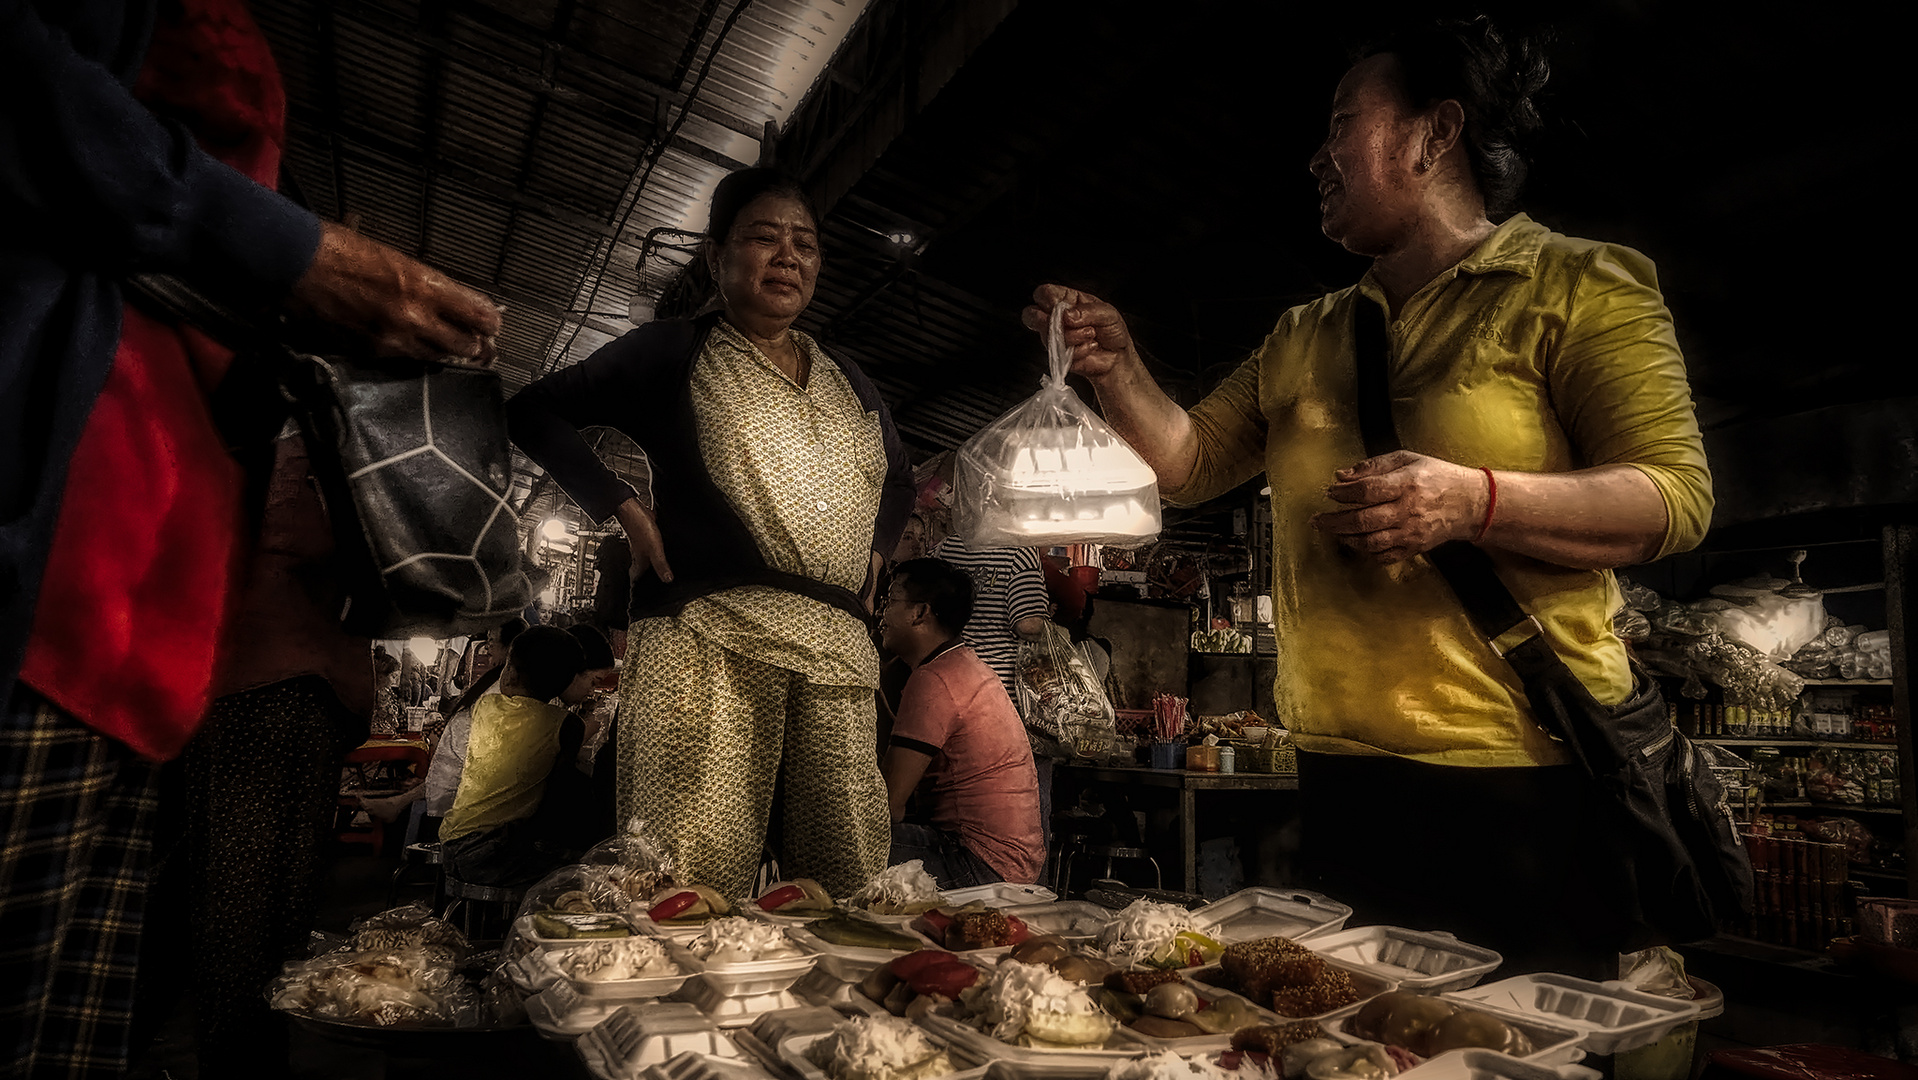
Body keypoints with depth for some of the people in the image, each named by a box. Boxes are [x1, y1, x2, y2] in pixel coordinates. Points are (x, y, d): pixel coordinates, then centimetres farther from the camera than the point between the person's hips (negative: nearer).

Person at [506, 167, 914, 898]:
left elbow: (899, 480, 38)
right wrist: (622, 507, 0)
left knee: (849, 884, 1)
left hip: (838, 646, 5)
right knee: (697, 877, -12)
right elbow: (534, 412, 11)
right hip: (712, 632, -4)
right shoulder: (673, 352, 11)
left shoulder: (849, 384, 24)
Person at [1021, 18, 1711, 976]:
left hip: (1522, 767, -5)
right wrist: (1117, 370, 1)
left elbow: (1675, 493, -9)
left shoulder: (1575, 283, -1)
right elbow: (1190, 463, 16)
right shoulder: (1302, 336, 16)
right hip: (1339, 769, 6)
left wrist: (1475, 501, -25)